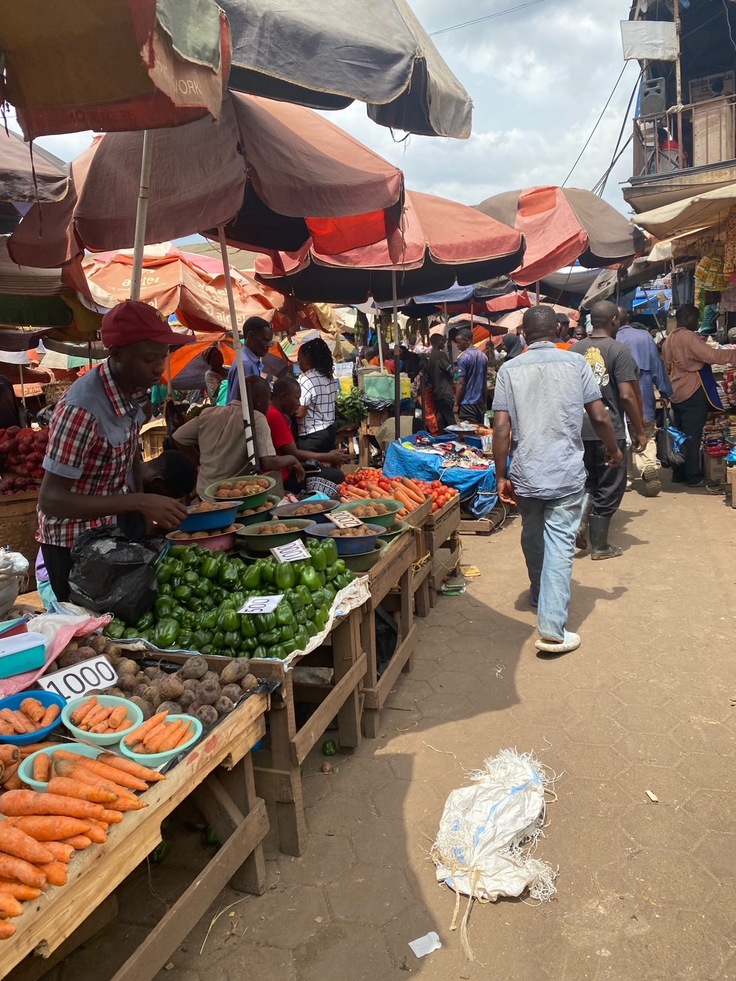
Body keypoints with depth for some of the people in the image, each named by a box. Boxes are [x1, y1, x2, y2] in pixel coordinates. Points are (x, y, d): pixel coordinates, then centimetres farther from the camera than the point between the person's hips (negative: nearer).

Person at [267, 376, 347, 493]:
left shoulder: (278, 414, 14)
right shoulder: (275, 416, -19)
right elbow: (293, 454, -18)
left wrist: (321, 461, 2)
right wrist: (328, 457, -8)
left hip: (287, 469, 11)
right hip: (284, 477, -11)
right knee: (337, 476, -14)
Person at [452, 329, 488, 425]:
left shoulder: (464, 357, -13)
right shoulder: (483, 356, 10)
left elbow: (461, 383, -15)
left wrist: (456, 404, -9)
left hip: (467, 403, -7)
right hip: (480, 402, 7)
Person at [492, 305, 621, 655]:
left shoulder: (509, 370, 1)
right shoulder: (575, 363, -1)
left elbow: (501, 427, -5)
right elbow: (599, 417, -2)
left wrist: (501, 476, 1)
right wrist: (613, 449, 16)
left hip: (525, 474, 2)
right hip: (567, 474, -2)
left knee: (532, 538, 21)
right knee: (559, 546, -1)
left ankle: (540, 596, 44)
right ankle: (552, 628, -6)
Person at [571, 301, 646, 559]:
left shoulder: (575, 350, 5)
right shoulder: (619, 351, -11)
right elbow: (627, 395, -16)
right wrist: (639, 431, -6)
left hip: (580, 429, 5)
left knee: (588, 481, 23)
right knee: (608, 489, 7)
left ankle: (580, 518, 0)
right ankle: (600, 546, 14)